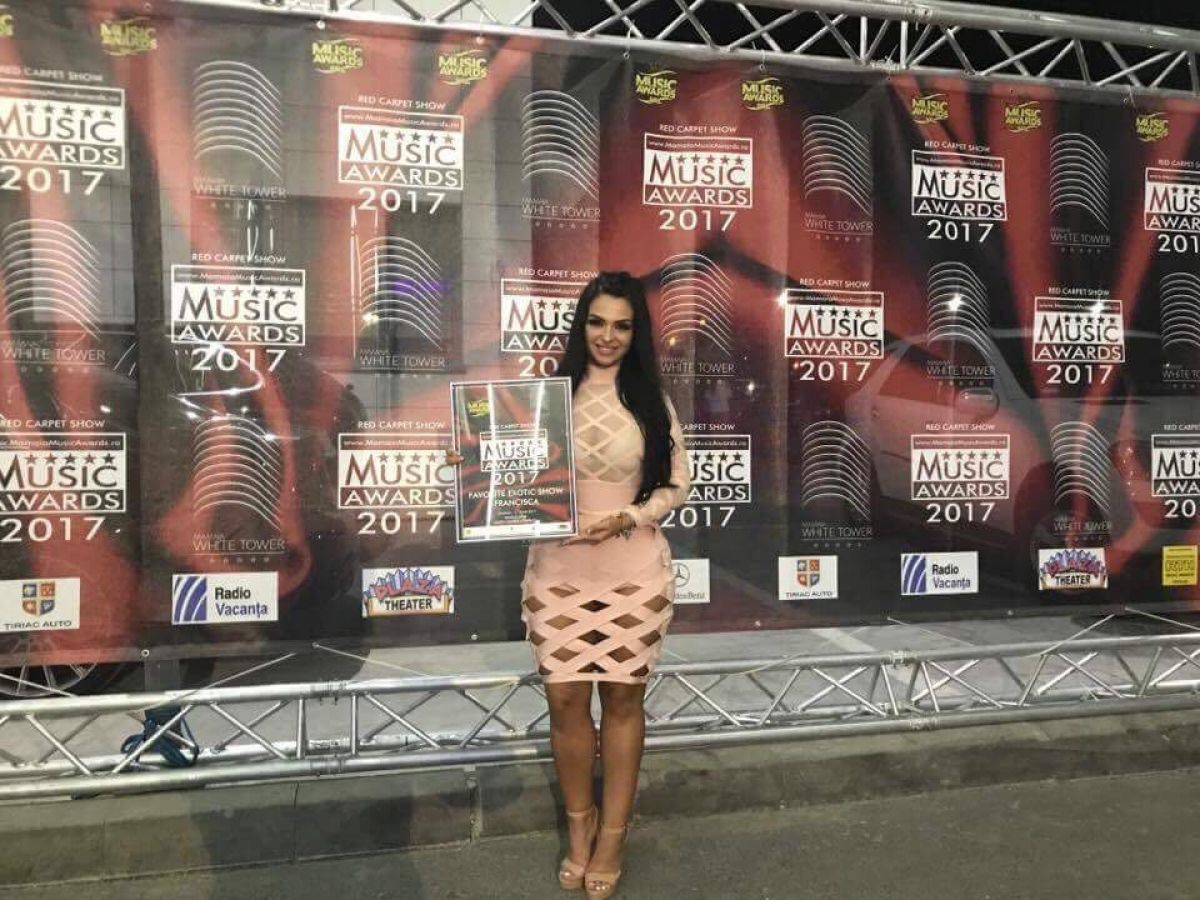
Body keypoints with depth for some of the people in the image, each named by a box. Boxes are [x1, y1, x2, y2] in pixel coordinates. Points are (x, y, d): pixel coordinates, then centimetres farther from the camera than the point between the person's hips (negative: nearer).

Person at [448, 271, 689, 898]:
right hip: (558, 571, 0)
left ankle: (613, 833, 29)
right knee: (566, 700, 6)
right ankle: (579, 822, 32)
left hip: (634, 573, 0)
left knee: (623, 699, 10)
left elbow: (676, 486, 3)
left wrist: (626, 517, -13)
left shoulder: (652, 402, 2)